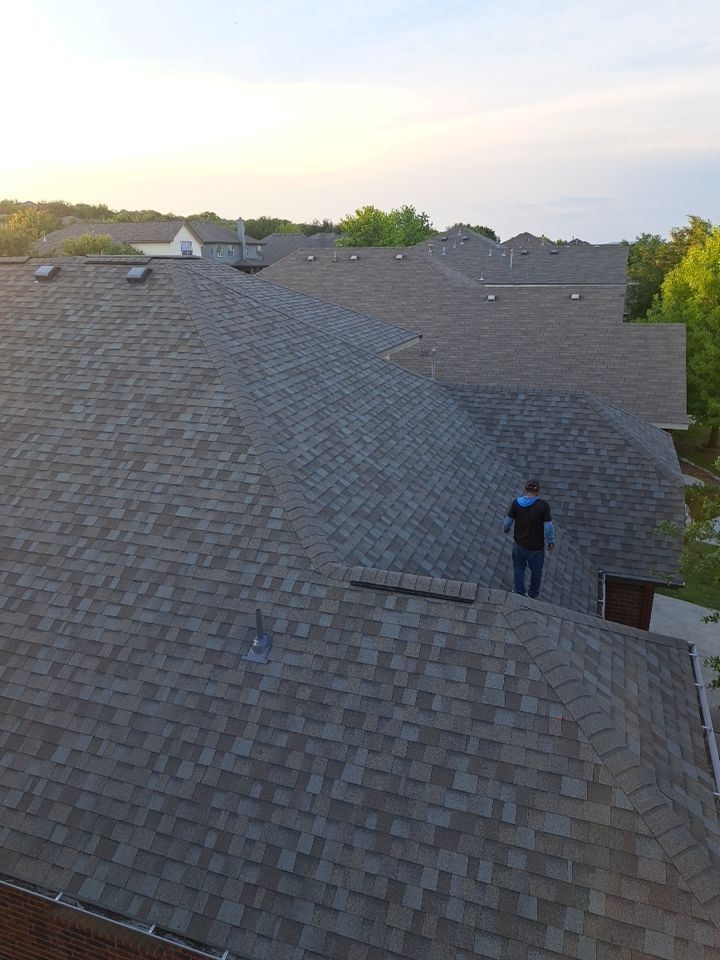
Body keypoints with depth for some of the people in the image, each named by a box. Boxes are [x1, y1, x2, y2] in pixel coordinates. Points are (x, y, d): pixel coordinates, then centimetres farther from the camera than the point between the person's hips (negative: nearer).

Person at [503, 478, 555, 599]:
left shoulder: (516, 503, -15)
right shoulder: (543, 505, -21)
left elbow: (508, 521, -4)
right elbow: (548, 527, -17)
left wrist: (506, 529, 19)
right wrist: (551, 541, 0)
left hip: (519, 544, 1)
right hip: (536, 547, -1)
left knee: (518, 569, 24)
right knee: (536, 571, 24)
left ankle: (520, 593, 33)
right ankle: (533, 594, 43)